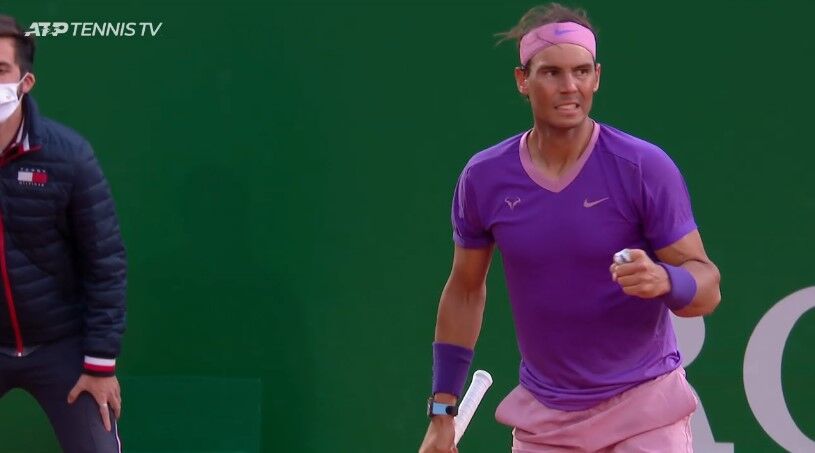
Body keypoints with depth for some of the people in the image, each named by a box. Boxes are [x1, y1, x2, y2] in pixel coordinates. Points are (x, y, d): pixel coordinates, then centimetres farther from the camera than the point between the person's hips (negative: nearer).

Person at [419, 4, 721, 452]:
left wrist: (664, 280, -33)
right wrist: (442, 410, 7)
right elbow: (464, 291, 9)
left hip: (644, 408, -3)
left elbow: (706, 285, -10)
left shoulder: (645, 167, -13)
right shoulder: (483, 178, -4)